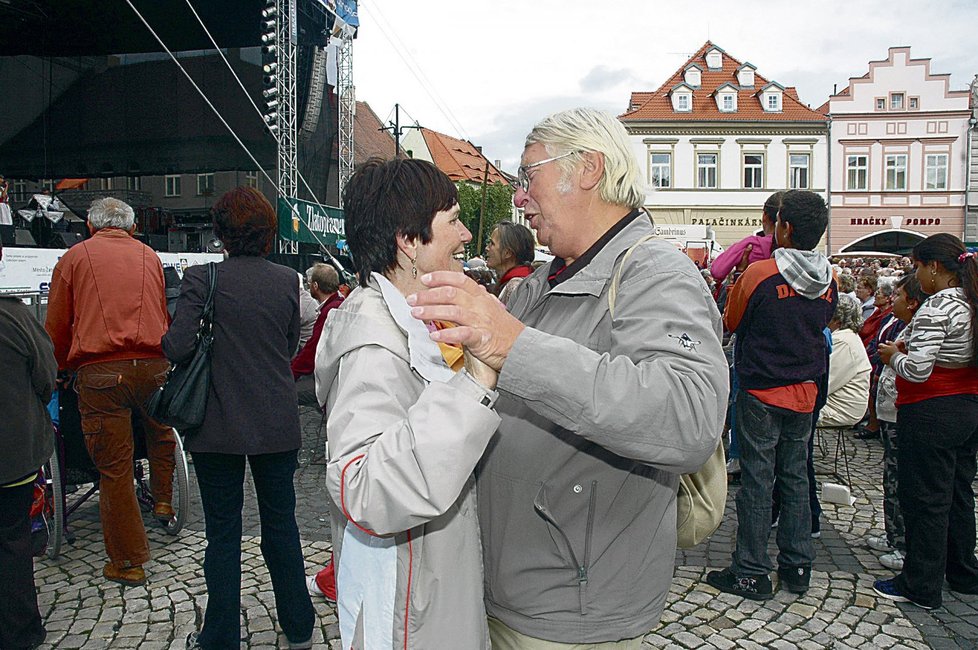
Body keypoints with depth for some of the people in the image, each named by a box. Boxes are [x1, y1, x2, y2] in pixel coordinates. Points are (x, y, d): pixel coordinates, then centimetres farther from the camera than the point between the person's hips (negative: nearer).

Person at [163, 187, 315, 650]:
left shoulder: (200, 279, -11)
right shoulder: (286, 280, -2)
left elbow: (178, 347, -17)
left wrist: (164, 338, 4)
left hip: (219, 426, -3)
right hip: (278, 425, 3)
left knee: (222, 532, 10)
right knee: (281, 523, 16)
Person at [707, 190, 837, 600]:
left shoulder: (759, 275, -17)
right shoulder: (828, 279, 0)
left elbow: (731, 323, -2)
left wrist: (735, 284, 11)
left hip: (761, 393, -5)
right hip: (805, 393, 5)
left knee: (757, 481, 2)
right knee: (795, 478, 15)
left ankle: (751, 573, 11)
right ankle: (797, 568, 25)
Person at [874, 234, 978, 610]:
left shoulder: (937, 307, -20)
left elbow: (917, 370, -26)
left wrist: (894, 356, -6)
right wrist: (912, 347, 12)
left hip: (931, 414, -9)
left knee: (924, 500, 1)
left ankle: (921, 586, 11)